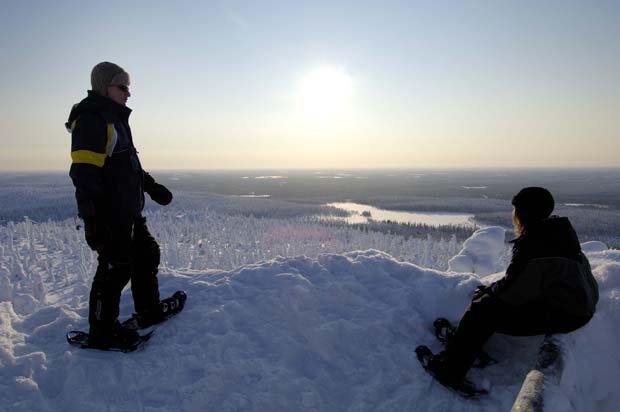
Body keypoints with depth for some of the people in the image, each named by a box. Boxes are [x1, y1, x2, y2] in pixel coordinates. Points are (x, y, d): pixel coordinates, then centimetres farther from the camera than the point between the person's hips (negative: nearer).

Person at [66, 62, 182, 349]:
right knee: (115, 269, -2)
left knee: (147, 255, 17)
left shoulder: (115, 119, 19)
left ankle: (149, 312, 31)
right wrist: (91, 220, -26)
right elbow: (84, 174, -22)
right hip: (109, 215, -10)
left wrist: (152, 187, 26)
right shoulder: (91, 120, -14)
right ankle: (102, 332, 14)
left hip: (128, 212, 10)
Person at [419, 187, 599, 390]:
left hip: (559, 313, -10)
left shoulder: (531, 243, -22)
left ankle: (449, 370, 3)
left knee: (482, 310, -7)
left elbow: (512, 288, -19)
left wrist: (487, 290, 1)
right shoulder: (561, 230, 8)